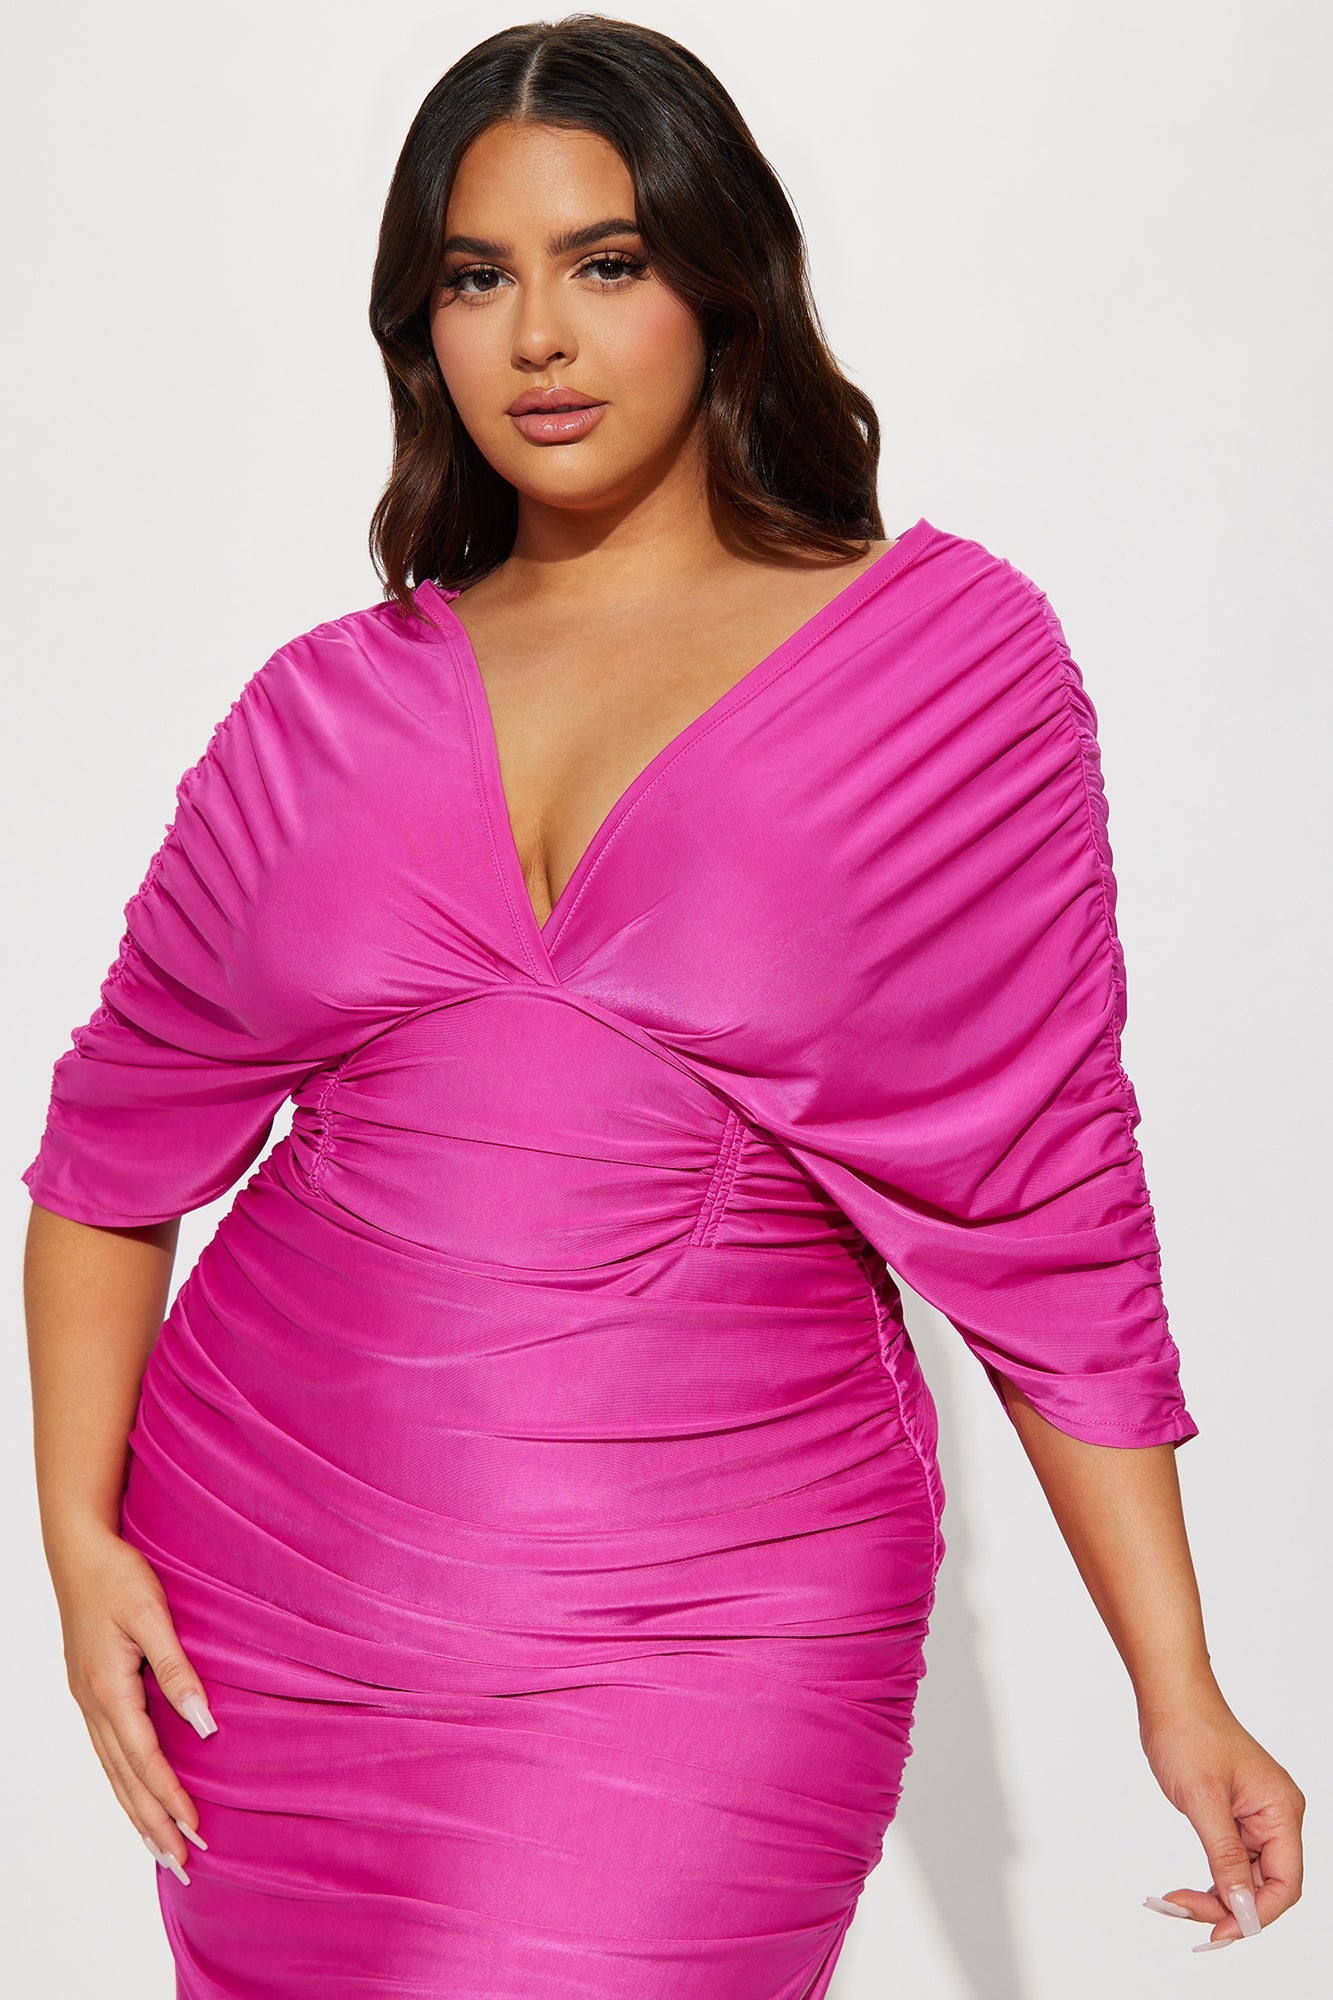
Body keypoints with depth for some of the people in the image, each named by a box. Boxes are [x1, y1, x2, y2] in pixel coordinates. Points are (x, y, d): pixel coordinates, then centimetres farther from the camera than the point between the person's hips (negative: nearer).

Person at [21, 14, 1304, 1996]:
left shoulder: (951, 662, -3)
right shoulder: (331, 711, 5)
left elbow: (1046, 1207, -2)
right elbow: (118, 1139, 11)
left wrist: (1180, 1691, -2)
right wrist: (77, 1533, 0)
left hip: (709, 1625, -3)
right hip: (276, 1589, 4)